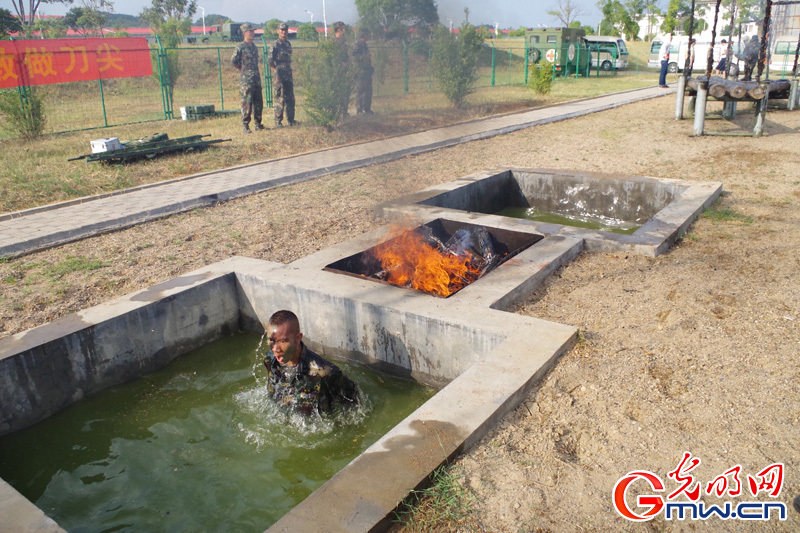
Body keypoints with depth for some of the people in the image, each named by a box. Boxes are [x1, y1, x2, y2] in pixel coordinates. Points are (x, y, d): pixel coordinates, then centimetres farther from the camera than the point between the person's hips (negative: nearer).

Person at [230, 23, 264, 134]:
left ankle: (258, 124, 18)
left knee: (258, 102, 9)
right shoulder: (240, 47, -8)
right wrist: (243, 70, 1)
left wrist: (255, 72, 15)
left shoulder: (254, 47, 14)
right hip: (246, 80, -7)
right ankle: (245, 126, 0)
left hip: (256, 79, 7)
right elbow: (233, 61, -5)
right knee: (246, 103, -5)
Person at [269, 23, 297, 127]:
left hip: (288, 73, 7)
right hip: (279, 75, -7)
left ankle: (291, 120, 16)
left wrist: (289, 70, 15)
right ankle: (278, 121, 2)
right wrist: (277, 70, -4)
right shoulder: (275, 45, -8)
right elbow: (270, 61, -10)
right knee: (280, 99, -4)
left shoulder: (288, 44, 13)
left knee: (290, 98, 9)